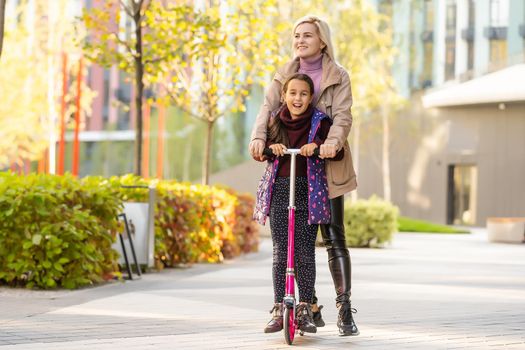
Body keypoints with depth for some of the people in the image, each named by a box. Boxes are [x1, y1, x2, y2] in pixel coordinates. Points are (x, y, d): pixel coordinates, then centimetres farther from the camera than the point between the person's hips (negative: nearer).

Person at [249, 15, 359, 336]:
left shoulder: (338, 76, 2)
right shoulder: (284, 76, 11)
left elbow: (342, 116, -11)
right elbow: (268, 108, -3)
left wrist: (333, 141, -33)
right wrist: (259, 137, -24)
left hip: (327, 165, -3)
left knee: (334, 237, -7)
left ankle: (345, 311, -5)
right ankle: (311, 308, 15)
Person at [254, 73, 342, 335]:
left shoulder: (320, 122, 0)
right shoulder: (275, 122, 8)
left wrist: (317, 145, -26)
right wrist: (270, 147, -14)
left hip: (308, 193, -2)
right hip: (279, 191, 2)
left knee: (305, 253, -1)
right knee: (280, 253, 3)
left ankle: (305, 310, 7)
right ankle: (279, 310, 7)